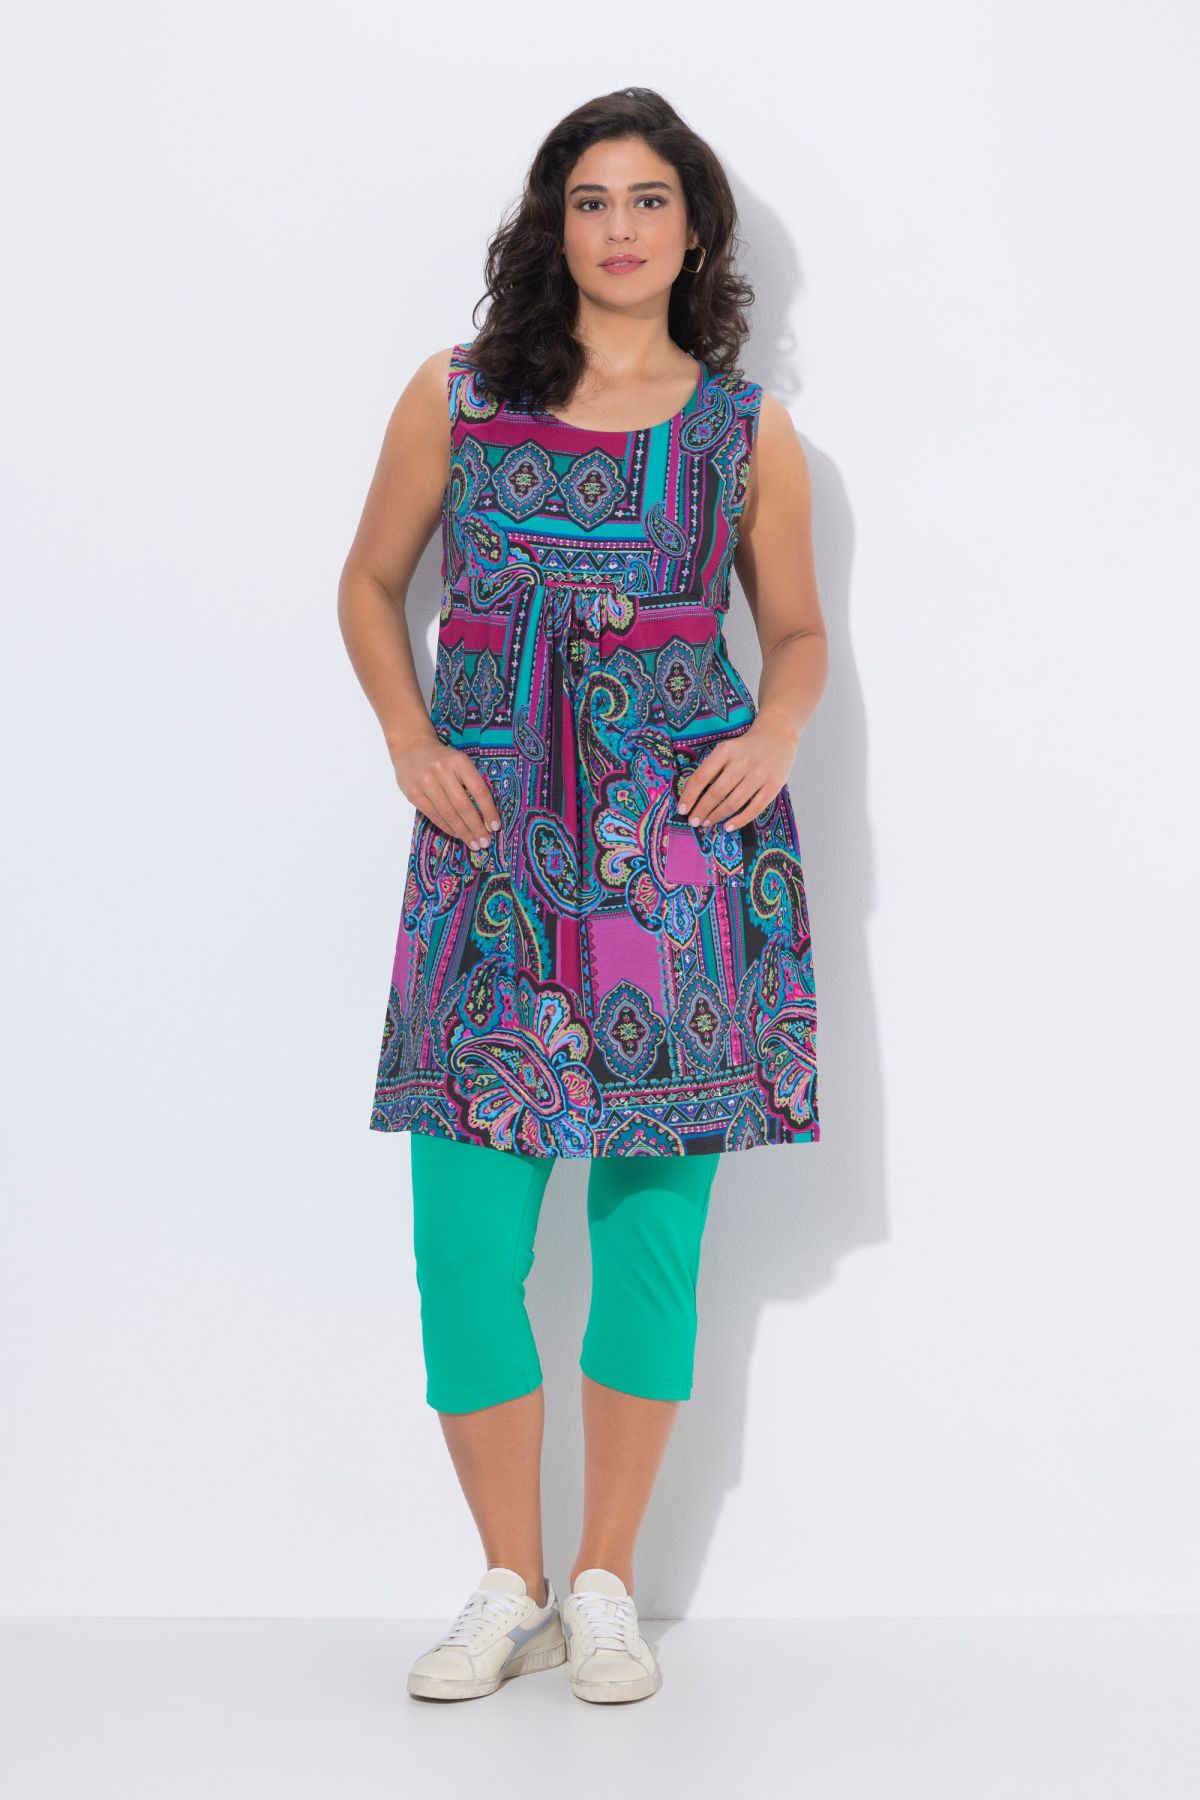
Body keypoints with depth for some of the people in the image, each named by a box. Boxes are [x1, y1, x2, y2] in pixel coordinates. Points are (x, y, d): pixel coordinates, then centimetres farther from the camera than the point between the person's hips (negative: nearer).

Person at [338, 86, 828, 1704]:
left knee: (654, 1213, 3)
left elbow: (798, 630, 16)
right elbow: (370, 584, 16)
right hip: (495, 838, 0)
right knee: (465, 1228, -4)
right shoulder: (456, 397, 7)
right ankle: (510, 1587, 15)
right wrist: (409, 740, 0)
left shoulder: (749, 432, 7)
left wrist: (775, 739, -4)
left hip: (682, 842, 0)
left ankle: (607, 1586, 19)